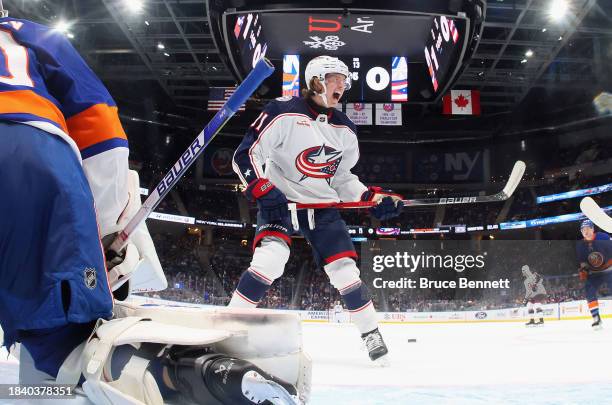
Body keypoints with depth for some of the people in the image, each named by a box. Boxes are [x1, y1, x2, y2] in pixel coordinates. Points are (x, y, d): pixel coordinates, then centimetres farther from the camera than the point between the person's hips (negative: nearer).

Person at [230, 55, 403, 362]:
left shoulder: (345, 130, 8)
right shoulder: (283, 112, -11)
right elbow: (246, 154, -13)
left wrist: (374, 198, 2)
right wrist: (263, 192, -25)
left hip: (323, 206, 5)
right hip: (279, 201, -5)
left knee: (345, 269, -1)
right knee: (270, 258, -27)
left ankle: (371, 333, 17)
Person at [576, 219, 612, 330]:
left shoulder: (603, 237, -13)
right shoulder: (580, 245, 2)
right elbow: (582, 260, 12)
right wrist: (583, 270, -1)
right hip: (594, 274, 4)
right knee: (589, 291, -13)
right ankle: (596, 318, -8)